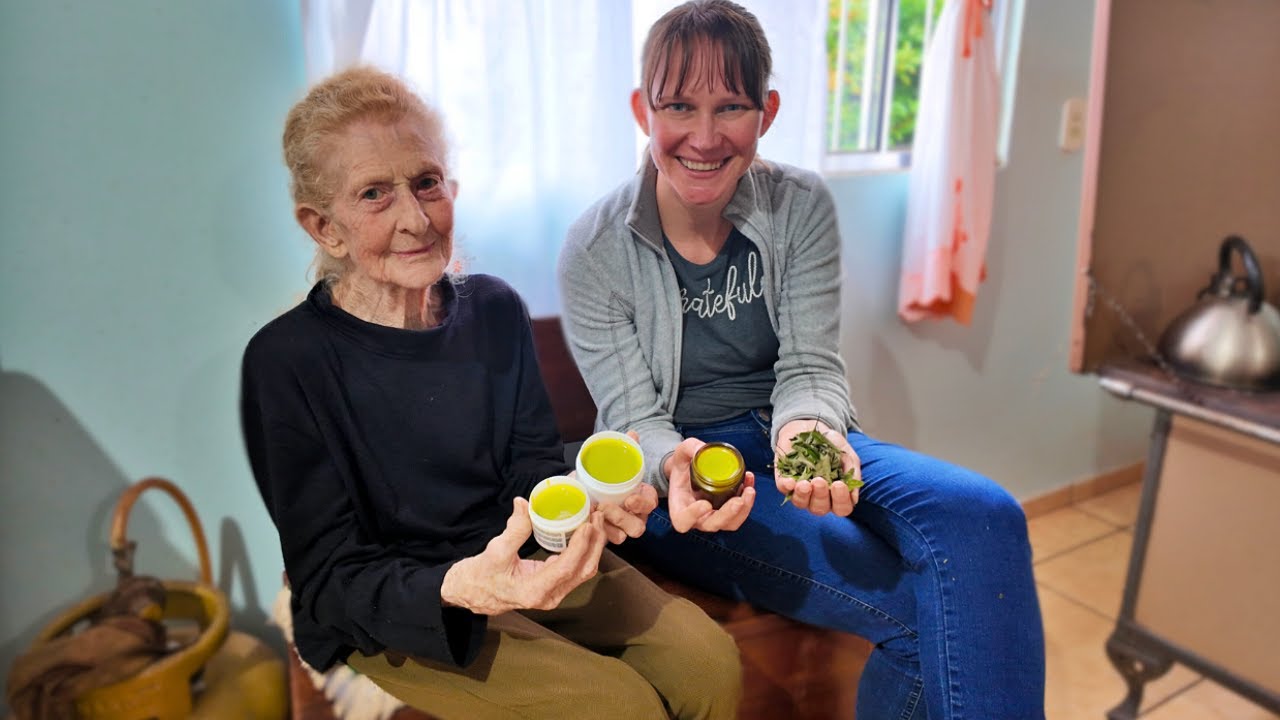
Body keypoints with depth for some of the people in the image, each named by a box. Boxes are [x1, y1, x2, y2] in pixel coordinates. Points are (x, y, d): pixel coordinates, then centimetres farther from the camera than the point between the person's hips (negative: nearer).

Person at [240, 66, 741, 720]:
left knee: (707, 659, -10)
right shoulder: (286, 360, -16)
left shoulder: (494, 308, -2)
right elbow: (329, 578, -15)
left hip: (527, 558, 5)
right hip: (392, 614, -4)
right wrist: (460, 589, -36)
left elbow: (532, 462, 4)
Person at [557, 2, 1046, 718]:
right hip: (674, 479, -3)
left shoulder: (802, 207, -4)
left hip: (791, 438, 4)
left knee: (983, 517, -25)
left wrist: (806, 430, -29)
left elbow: (810, 367, -5)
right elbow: (635, 418, -9)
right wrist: (677, 464, -32)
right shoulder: (595, 250, -11)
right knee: (918, 607, -23)